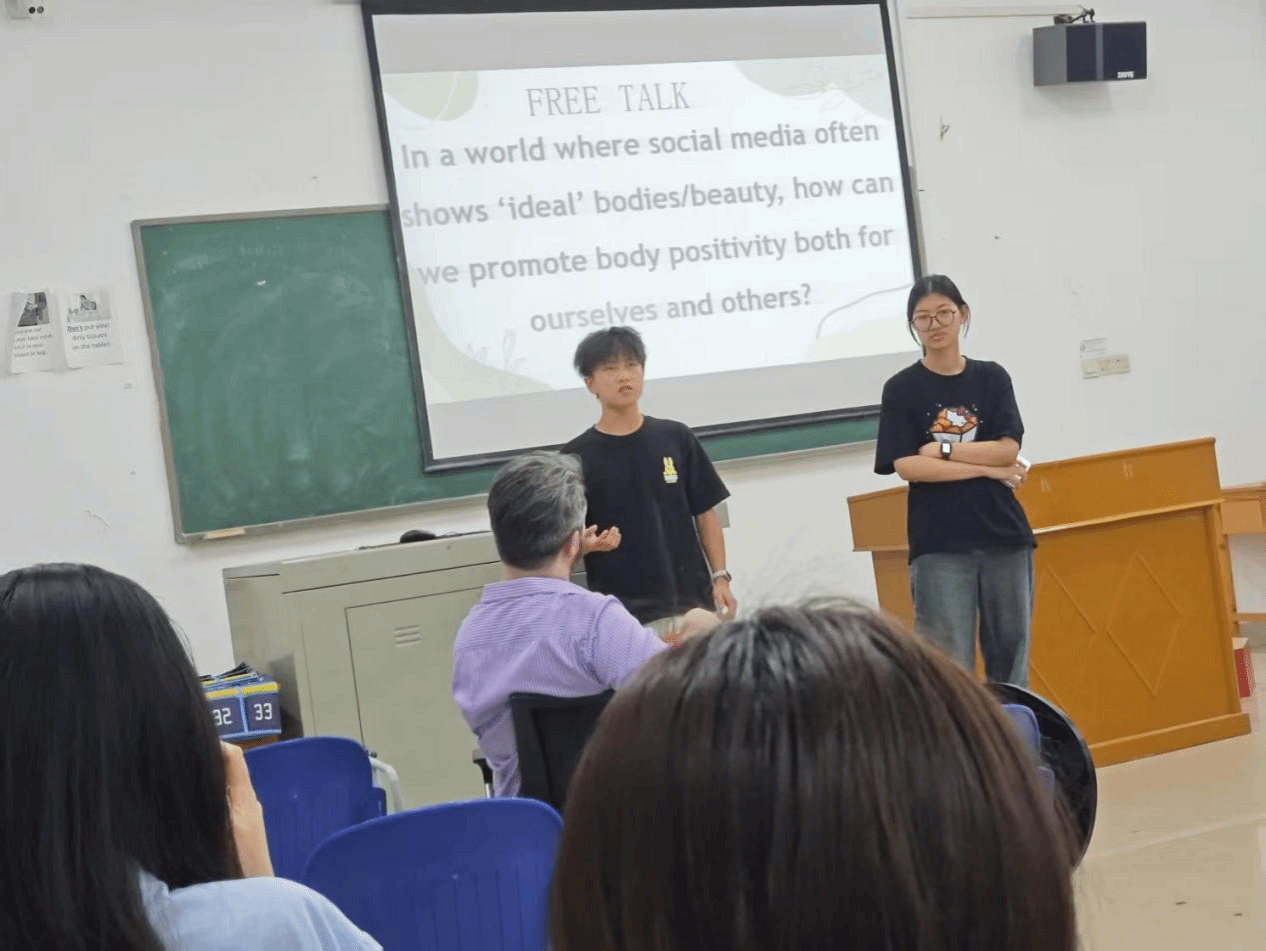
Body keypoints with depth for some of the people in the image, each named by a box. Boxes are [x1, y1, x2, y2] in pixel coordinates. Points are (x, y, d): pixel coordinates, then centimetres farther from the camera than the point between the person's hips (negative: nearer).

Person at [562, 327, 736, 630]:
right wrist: (586, 545, -21)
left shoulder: (675, 438, 6)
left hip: (693, 604, 3)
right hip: (622, 615, -3)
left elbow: (705, 513, 10)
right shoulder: (577, 456, -1)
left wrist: (720, 578, 1)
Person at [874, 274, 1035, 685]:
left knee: (1011, 655, 7)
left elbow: (1007, 450, -2)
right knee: (950, 665, -4)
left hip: (1004, 533, 3)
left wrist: (942, 450, -10)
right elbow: (906, 466, -9)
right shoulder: (901, 389, 1)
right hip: (938, 544, -3)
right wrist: (988, 468, -8)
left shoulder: (992, 378, 8)